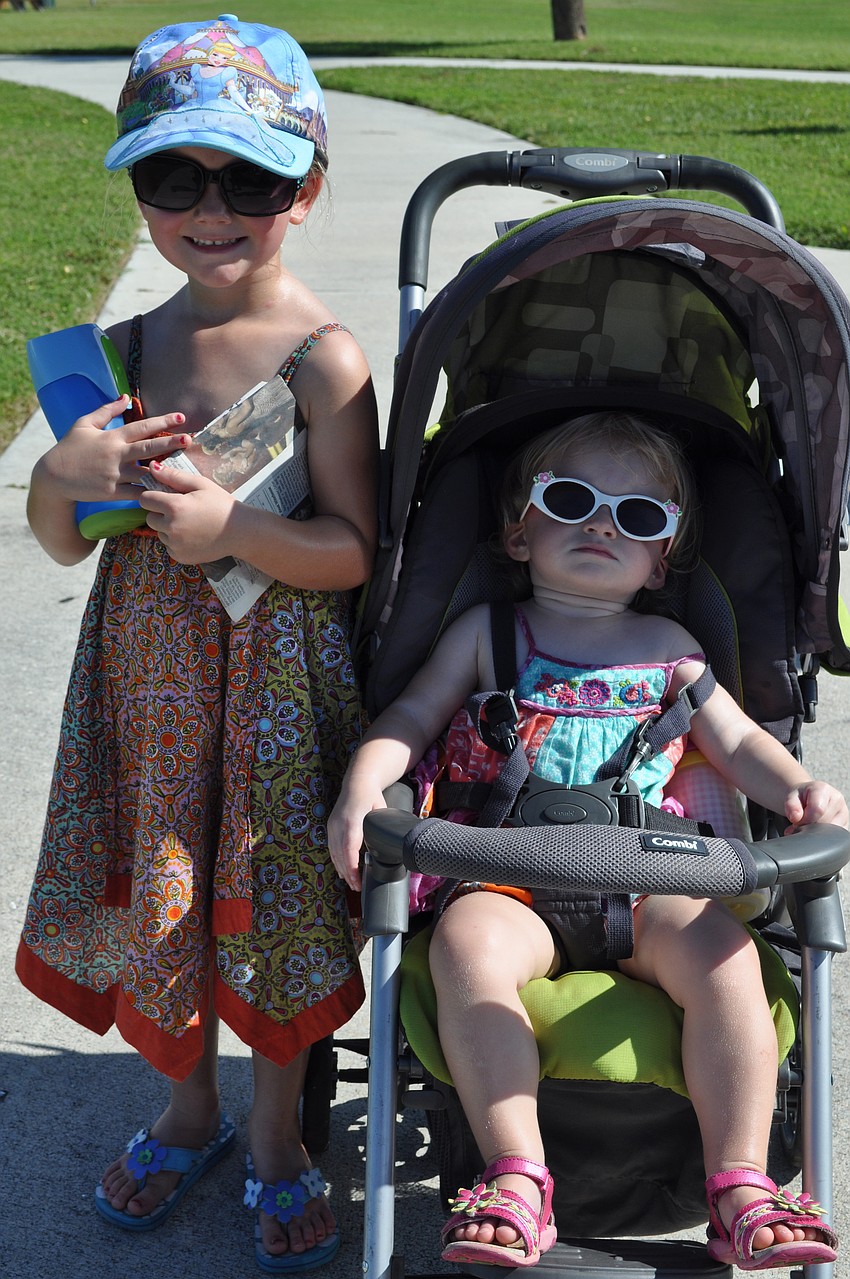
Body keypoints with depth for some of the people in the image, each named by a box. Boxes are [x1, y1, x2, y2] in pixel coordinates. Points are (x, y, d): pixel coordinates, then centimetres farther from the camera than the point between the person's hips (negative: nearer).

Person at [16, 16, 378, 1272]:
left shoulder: (323, 357, -14)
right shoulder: (128, 347, 1)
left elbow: (354, 551, -14)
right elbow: (63, 543, 5)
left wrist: (232, 527, -28)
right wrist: (60, 475, -17)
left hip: (278, 676, -4)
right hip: (148, 668, 5)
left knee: (273, 899, 9)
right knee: (156, 888, 17)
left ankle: (276, 1133, 33)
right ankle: (188, 1103, 42)